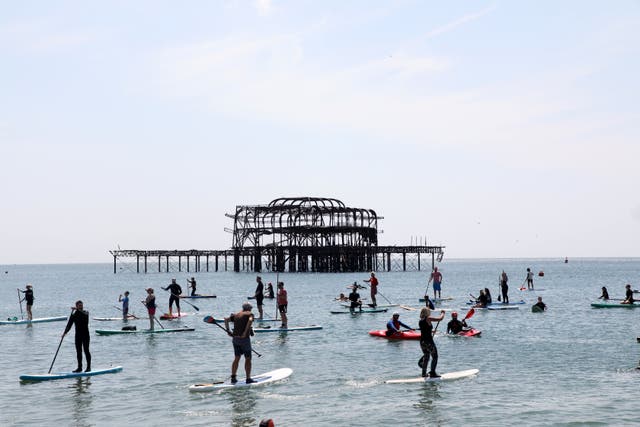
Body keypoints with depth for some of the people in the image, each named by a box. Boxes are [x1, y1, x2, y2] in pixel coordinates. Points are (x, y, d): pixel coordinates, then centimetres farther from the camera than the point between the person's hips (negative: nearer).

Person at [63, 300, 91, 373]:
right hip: (78, 335, 3)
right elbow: (69, 325, 0)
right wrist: (65, 332, -15)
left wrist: (77, 310, -34)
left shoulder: (86, 313, 0)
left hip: (85, 335, -3)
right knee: (78, 351, 4)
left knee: (86, 350, -5)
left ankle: (88, 367, 0)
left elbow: (84, 315, -25)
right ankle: (79, 367, 10)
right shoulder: (73, 315, 6)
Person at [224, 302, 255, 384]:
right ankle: (248, 379, 2)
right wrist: (245, 332, -22)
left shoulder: (236, 315, 15)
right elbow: (250, 320, -22)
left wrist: (228, 330, 8)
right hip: (245, 338, -6)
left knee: (236, 358, 13)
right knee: (248, 359, 3)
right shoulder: (250, 314, -1)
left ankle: (233, 378, 13)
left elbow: (226, 319, 8)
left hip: (235, 338, 6)